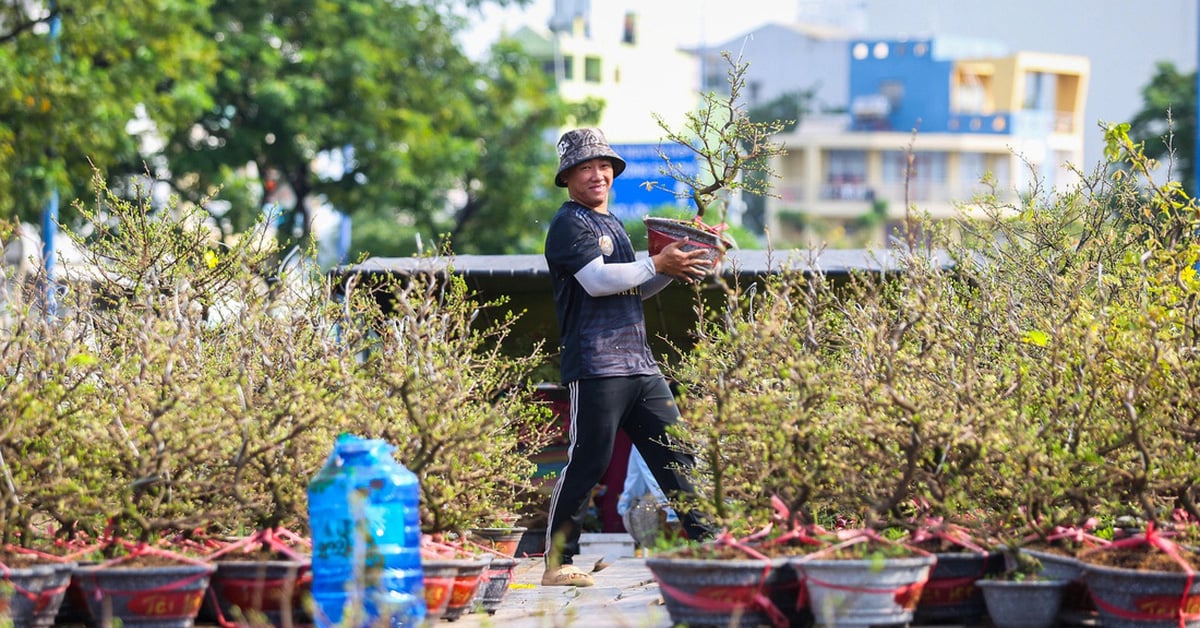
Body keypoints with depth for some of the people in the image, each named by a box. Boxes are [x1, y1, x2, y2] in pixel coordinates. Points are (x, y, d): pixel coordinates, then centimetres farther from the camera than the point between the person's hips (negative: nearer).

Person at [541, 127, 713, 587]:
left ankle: (705, 541, 9)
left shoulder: (611, 223, 24)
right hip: (595, 365, -9)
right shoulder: (569, 225, -5)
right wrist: (657, 265, -14)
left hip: (639, 362, 9)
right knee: (587, 463, -8)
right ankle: (557, 563, -2)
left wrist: (674, 270, 12)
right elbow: (597, 279, -19)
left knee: (675, 453, 6)